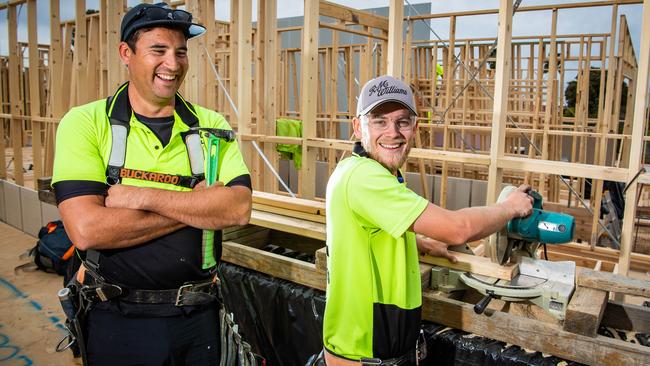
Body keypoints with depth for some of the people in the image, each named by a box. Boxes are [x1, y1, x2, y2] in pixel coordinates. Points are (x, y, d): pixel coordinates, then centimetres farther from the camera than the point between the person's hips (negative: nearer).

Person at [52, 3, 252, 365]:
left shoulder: (212, 125, -2)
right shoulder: (84, 123, -8)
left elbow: (239, 208, -15)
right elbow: (87, 229, -20)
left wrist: (142, 196, -21)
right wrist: (197, 205, -17)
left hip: (198, 314, 2)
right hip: (118, 319, -2)